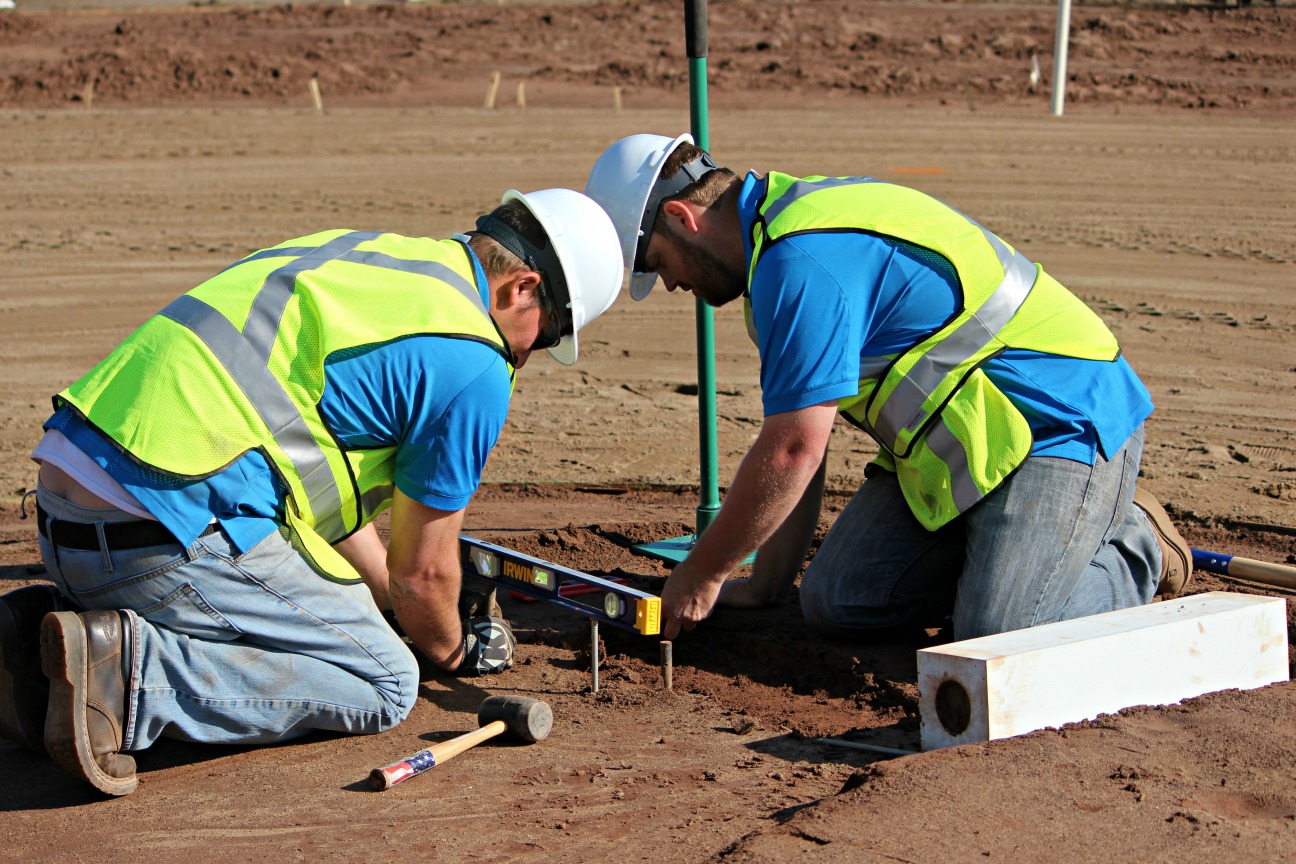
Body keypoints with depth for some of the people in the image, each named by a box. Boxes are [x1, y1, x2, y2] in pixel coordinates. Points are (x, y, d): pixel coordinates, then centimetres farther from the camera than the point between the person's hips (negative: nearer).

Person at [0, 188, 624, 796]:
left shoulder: (351, 251, 24)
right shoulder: (472, 364, -3)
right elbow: (423, 569, 5)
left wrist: (393, 602, 41)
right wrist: (451, 649, 28)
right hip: (168, 536, -9)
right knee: (383, 682, 2)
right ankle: (124, 665, -15)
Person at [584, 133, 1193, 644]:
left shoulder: (802, 260, -23)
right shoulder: (794, 222, 11)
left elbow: (793, 450, -23)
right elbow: (793, 437, 14)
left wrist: (702, 574, -10)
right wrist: (766, 584, 15)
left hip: (1061, 422, -10)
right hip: (954, 444, 10)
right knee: (835, 602, -1)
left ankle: (1130, 555, 3)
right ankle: (999, 550, 16)